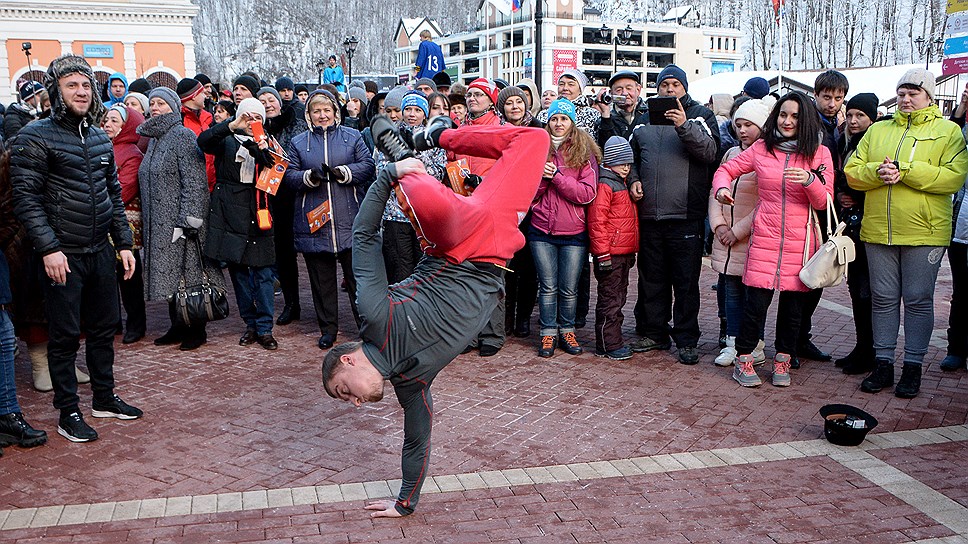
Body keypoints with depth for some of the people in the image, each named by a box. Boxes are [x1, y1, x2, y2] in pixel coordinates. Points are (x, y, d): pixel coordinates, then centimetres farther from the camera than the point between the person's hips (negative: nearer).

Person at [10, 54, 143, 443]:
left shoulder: (99, 137, 12)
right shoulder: (35, 137, -8)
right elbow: (26, 199, -13)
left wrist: (123, 243, 12)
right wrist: (48, 249, -19)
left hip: (100, 251, 6)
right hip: (63, 254, -6)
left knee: (104, 327, 14)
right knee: (65, 335, 2)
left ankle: (104, 398, 28)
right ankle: (68, 413, 14)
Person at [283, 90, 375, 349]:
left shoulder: (352, 137, 10)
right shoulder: (298, 143, 12)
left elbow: (367, 166, 0)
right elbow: (288, 176, 4)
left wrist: (342, 172, -14)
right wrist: (309, 176, -14)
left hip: (349, 220, -1)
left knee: (357, 274, 2)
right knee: (321, 279, 7)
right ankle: (328, 328, 18)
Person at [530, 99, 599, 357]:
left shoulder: (584, 152, 1)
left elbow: (587, 193, -9)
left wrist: (556, 176, -14)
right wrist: (541, 177, -13)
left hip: (574, 232, -1)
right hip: (542, 230, 1)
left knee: (569, 288, 5)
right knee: (548, 286, 5)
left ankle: (567, 331, 22)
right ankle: (548, 333, 16)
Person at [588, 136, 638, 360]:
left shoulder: (623, 185, 18)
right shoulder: (604, 185, -12)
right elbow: (596, 221, -18)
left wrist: (632, 250, 23)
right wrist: (603, 253, -21)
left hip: (624, 252, 10)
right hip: (610, 253, -10)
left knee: (619, 297, 15)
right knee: (610, 299, -4)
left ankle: (613, 339, 24)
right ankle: (608, 345, 2)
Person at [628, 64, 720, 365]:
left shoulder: (700, 114, 6)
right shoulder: (645, 118, 16)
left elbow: (709, 151, -11)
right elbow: (632, 156, 24)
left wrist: (685, 126, -25)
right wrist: (633, 180, 4)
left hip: (686, 215, -4)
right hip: (649, 214, 4)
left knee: (686, 282, 0)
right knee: (651, 279, 11)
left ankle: (686, 340, 8)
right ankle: (654, 333, 22)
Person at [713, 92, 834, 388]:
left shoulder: (819, 154, 3)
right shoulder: (761, 149, 5)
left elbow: (824, 202, -1)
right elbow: (726, 169, 14)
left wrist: (810, 180, -21)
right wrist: (722, 188, -8)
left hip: (800, 241, 0)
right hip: (765, 238, 0)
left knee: (793, 304, 6)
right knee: (756, 302, -5)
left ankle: (782, 361, 22)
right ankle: (743, 360, 10)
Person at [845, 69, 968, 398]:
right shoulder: (878, 131, 14)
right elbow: (852, 172, 7)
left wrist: (906, 172, -19)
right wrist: (878, 172, -14)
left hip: (924, 232, -3)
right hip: (878, 231, 3)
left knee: (918, 300, 3)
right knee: (883, 298, 7)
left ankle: (913, 367, 13)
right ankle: (883, 365, 17)